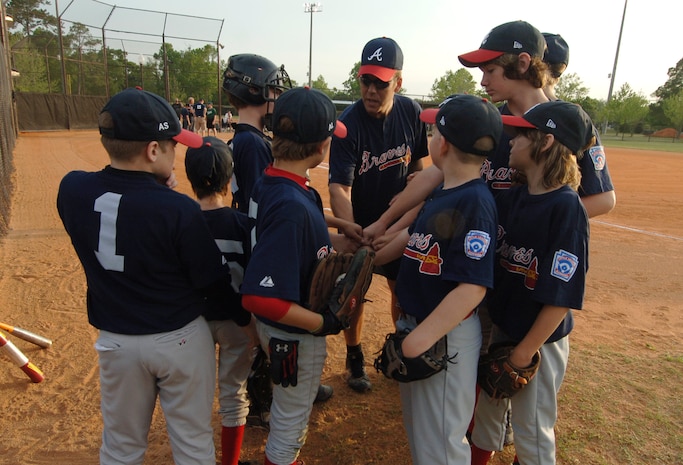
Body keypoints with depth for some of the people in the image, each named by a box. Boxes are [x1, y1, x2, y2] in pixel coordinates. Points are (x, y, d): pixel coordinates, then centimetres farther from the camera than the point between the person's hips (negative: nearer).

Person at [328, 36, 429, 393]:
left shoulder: (411, 112, -9)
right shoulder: (349, 124, -23)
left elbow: (416, 164, 5)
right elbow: (339, 188, -31)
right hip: (358, 221, -3)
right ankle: (355, 359, 30)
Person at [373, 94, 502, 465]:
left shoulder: (475, 202, -23)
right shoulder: (443, 192, 3)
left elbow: (474, 286, -28)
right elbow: (413, 236, 14)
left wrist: (422, 338, -27)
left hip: (446, 335, -9)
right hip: (414, 323, 9)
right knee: (416, 425, 28)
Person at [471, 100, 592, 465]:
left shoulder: (566, 207, -22)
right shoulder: (511, 197, -1)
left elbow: (563, 294, -22)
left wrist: (525, 351, -17)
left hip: (539, 338, -7)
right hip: (499, 325, 7)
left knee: (531, 432, 12)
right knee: (486, 405, 26)